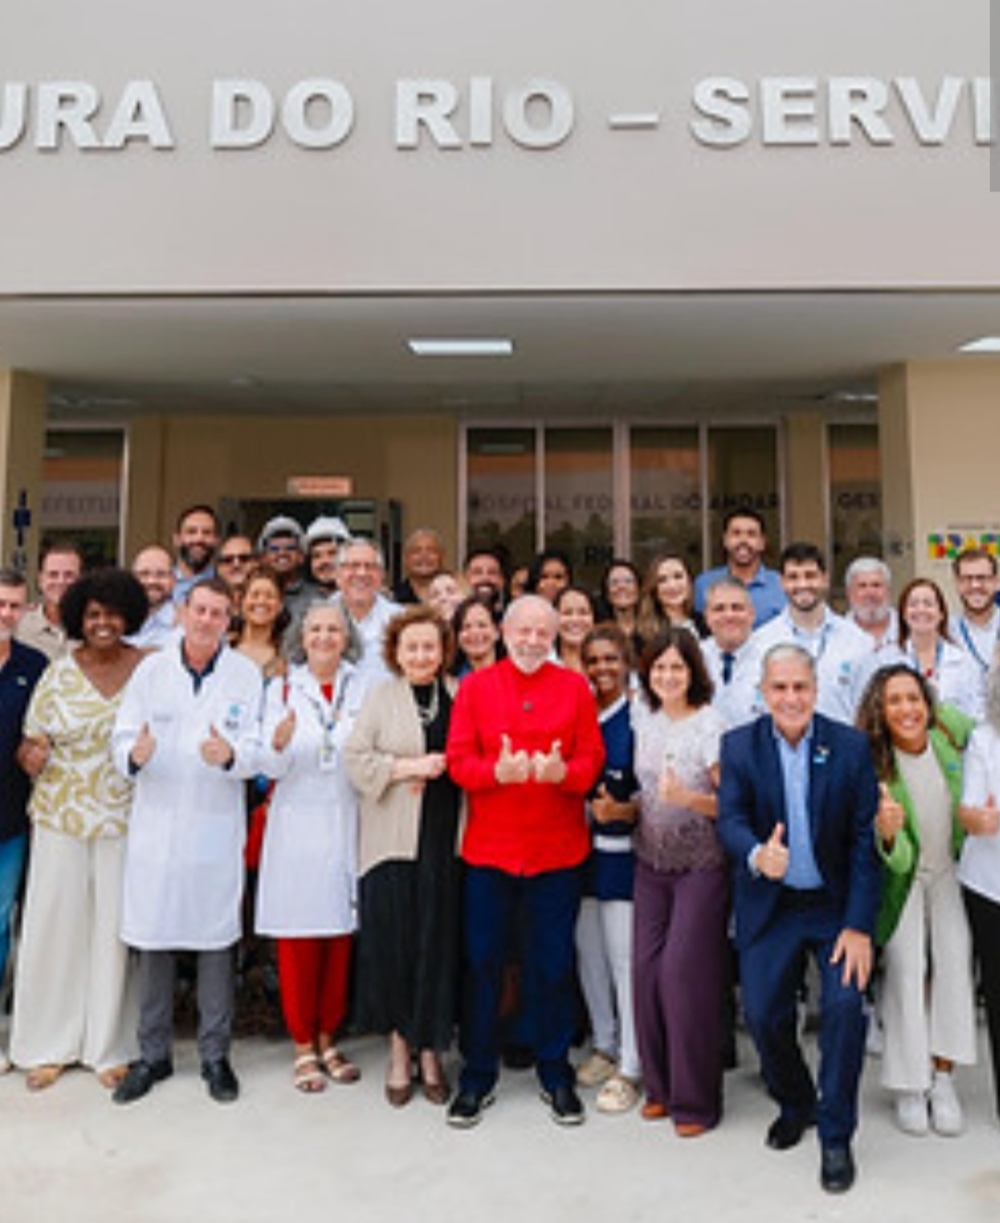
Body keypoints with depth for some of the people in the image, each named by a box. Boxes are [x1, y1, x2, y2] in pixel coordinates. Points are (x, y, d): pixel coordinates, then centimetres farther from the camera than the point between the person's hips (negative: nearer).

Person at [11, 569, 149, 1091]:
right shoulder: (58, 674, 1)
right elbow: (32, 742, 4)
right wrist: (32, 755, -16)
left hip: (126, 819, -1)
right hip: (62, 818, 1)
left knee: (114, 926, 6)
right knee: (55, 924, 6)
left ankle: (109, 1046, 22)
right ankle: (49, 1045, 24)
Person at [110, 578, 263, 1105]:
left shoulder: (246, 674, -1)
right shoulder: (150, 669, 3)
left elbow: (254, 750, -6)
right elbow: (121, 739, -1)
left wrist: (230, 755, -28)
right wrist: (135, 754, -24)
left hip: (216, 826, -1)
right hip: (155, 824, 1)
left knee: (215, 942, 8)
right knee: (152, 942, 9)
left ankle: (215, 1054, 25)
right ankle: (153, 1054, 27)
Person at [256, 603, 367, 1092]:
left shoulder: (363, 690, 7)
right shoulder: (282, 690, 4)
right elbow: (271, 767, -3)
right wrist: (279, 742, -24)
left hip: (345, 827, 2)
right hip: (297, 829, -1)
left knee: (340, 938, 9)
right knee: (298, 940, 3)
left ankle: (327, 1041, 25)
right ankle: (303, 1046, 18)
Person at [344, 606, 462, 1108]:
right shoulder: (379, 697, 6)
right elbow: (356, 761, -1)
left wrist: (441, 768, -8)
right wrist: (408, 766, -10)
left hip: (445, 839, 1)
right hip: (392, 839, -1)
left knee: (439, 943, 4)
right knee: (394, 943, 3)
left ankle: (431, 1052, 20)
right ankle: (399, 1051, 20)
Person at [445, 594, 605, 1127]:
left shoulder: (574, 687, 3)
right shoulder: (475, 686, 2)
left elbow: (592, 758, 1)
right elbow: (458, 760, -3)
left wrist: (563, 771, -20)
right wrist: (498, 771, -22)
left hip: (557, 849, 0)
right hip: (488, 847, 0)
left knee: (554, 965, 11)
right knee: (482, 963, 9)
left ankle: (555, 1075, 30)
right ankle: (477, 1077, 27)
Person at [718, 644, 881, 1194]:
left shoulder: (851, 746, -8)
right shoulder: (739, 746, -5)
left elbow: (864, 839, -8)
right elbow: (730, 819, -12)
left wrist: (859, 926, -13)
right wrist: (757, 855, -36)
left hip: (837, 903, -1)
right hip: (770, 907, 1)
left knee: (844, 1006, -14)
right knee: (762, 1014, 0)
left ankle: (836, 1137, 10)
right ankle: (795, 1106, 32)